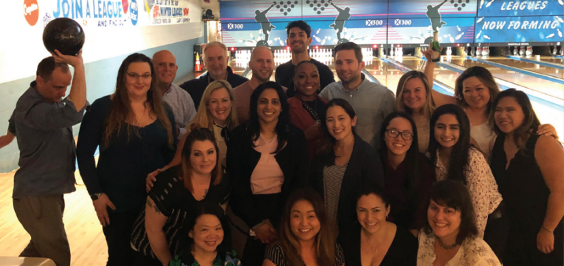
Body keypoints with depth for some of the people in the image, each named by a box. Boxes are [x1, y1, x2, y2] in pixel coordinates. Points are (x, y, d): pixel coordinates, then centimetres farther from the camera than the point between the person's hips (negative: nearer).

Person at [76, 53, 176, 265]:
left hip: (155, 200, 3)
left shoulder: (163, 111, 3)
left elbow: (172, 153, 9)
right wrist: (96, 194, -10)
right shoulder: (103, 108, -9)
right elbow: (84, 154, -7)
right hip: (116, 202, -3)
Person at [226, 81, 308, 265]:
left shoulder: (295, 136, 2)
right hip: (248, 210, 0)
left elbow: (299, 182, 1)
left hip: (284, 208, 1)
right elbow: (236, 184, -2)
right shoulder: (240, 135, 0)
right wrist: (256, 223, -10)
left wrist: (274, 222, -7)